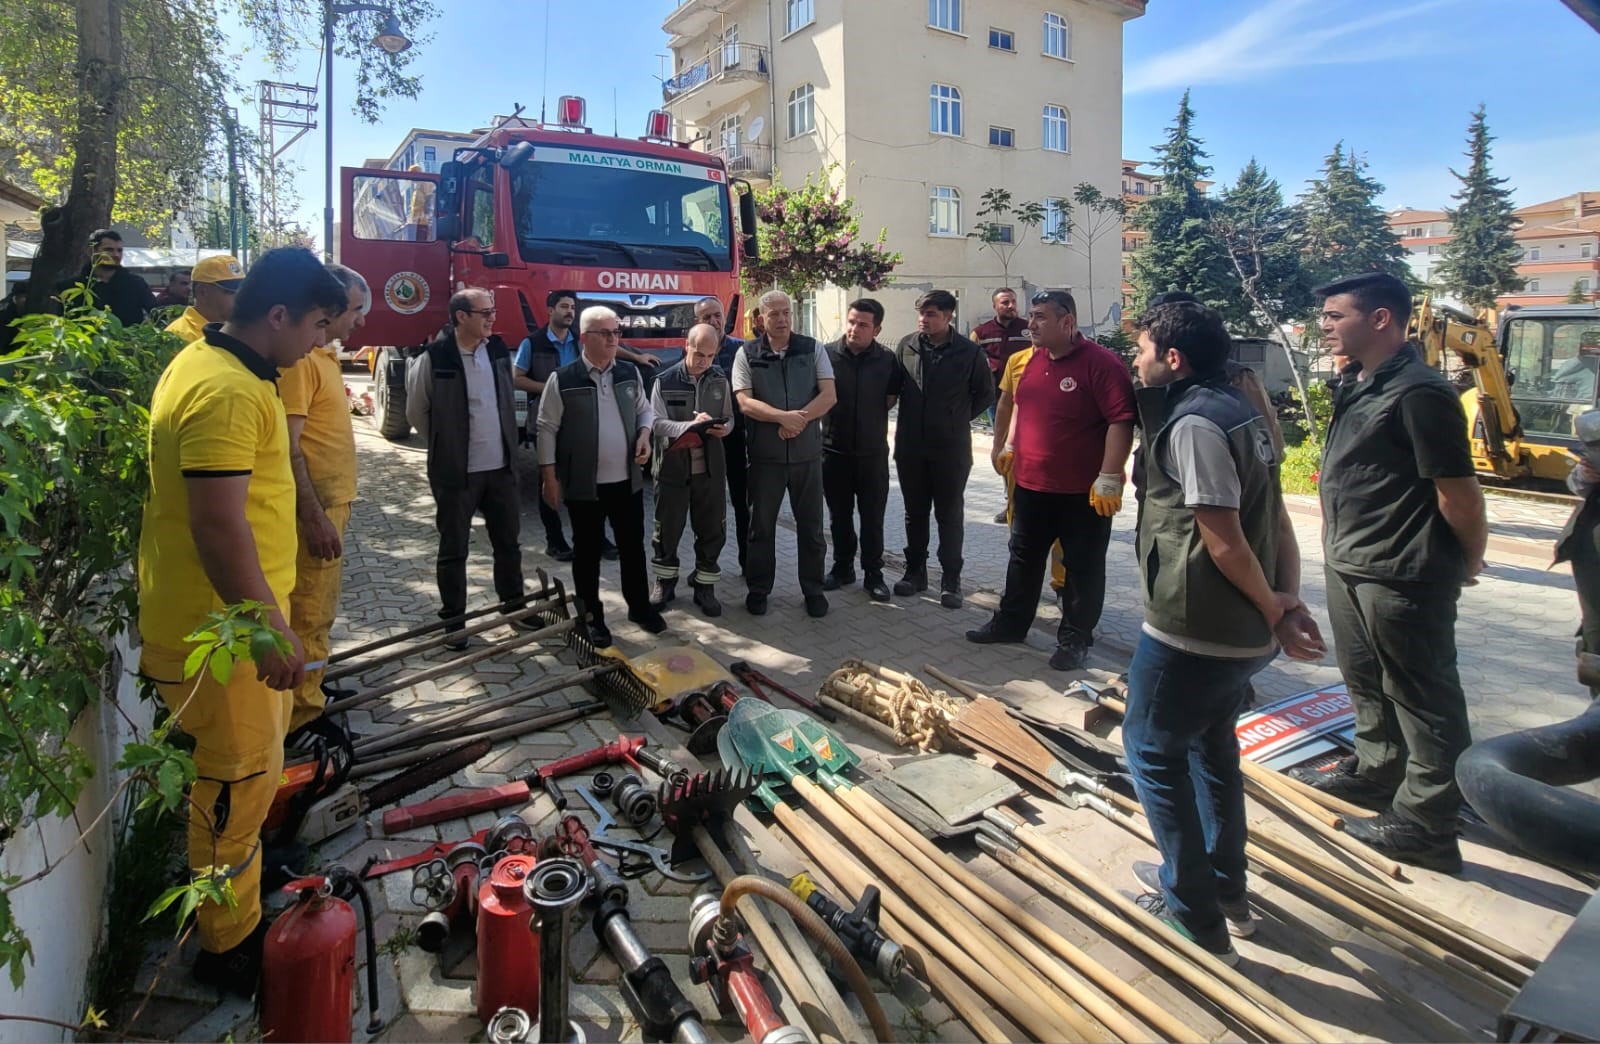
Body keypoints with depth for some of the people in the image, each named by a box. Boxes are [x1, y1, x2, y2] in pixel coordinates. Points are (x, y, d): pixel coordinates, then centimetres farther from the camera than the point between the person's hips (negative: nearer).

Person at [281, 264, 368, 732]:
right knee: (309, 614, -2)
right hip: (314, 508, -10)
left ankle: (309, 698, 33)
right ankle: (302, 716, 8)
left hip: (330, 502, 10)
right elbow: (287, 446, -23)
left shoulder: (323, 354, 14)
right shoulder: (298, 358, -17)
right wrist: (315, 517, -25)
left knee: (320, 609, 19)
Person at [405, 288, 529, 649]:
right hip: (455, 471, -5)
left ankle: (513, 605, 31)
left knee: (509, 541, 14)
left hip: (500, 467, 5)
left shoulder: (498, 350, 3)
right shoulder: (434, 358, -12)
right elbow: (416, 411, -1)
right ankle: (453, 619, 20)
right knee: (453, 549, 7)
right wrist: (445, 446, 8)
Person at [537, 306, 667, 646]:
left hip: (627, 480, 4)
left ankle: (640, 606, 32)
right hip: (583, 485, -4)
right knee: (587, 552, 9)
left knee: (633, 546, 15)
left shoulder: (630, 373, 4)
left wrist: (644, 435, -3)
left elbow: (644, 410, 18)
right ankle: (592, 617, 23)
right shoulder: (563, 379, -10)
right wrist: (550, 478, -8)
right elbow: (547, 429, -7)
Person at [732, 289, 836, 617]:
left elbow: (828, 396, -5)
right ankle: (758, 589, 23)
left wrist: (799, 420, -18)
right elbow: (745, 403, -9)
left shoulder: (812, 349, 4)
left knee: (811, 525, 9)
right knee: (761, 525, 9)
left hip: (808, 452, 1)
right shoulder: (747, 354, 1)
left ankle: (813, 589, 22)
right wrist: (784, 416, -21)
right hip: (765, 454, -1)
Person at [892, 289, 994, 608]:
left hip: (951, 447, -2)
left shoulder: (968, 352, -6)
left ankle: (950, 580, 14)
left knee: (950, 515, 6)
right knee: (915, 512, 13)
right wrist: (910, 417, 7)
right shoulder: (906, 346, 0)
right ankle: (915, 571, 26)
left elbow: (985, 394, 5)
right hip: (910, 446, 3)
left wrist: (959, 418, 4)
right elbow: (893, 386, 11)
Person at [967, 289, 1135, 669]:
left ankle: (1075, 638, 19)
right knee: (1023, 558, 17)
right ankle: (1010, 623, 31)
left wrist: (1109, 478, -23)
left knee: (1082, 567, 7)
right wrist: (1012, 447, 18)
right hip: (1031, 484, 7)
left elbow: (1122, 420, -20)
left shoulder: (1101, 363, -16)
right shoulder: (1035, 361, 8)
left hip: (1084, 492, -7)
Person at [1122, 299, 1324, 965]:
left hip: (1193, 630, -10)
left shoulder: (1193, 424, -19)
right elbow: (1276, 518, 10)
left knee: (1152, 750, 6)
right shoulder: (1239, 412, 12)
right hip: (1244, 634, 10)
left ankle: (1196, 916, 15)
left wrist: (1273, 609, -9)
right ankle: (1225, 889, 38)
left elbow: (1224, 540, -22)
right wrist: (1287, 599, 1)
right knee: (1212, 743, 24)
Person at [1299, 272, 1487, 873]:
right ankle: (1376, 772, 42)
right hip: (1348, 569, 10)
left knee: (1423, 698, 4)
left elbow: (1458, 494, -17)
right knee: (1367, 683, 23)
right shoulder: (1355, 385, 10)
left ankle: (1424, 823, 15)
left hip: (1402, 577, -9)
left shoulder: (1417, 393, -20)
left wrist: (1469, 562, -4)